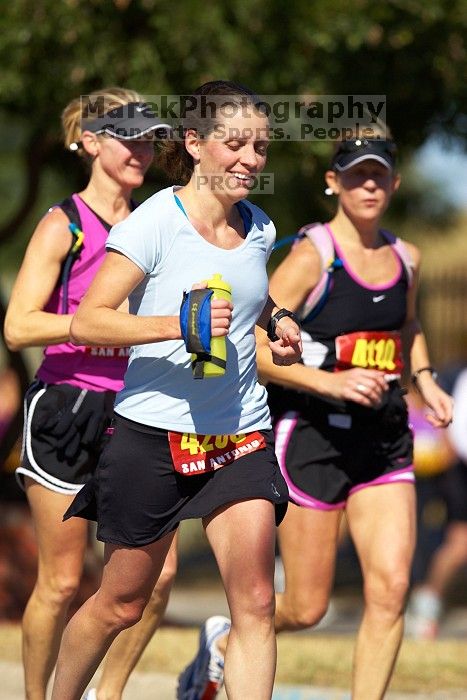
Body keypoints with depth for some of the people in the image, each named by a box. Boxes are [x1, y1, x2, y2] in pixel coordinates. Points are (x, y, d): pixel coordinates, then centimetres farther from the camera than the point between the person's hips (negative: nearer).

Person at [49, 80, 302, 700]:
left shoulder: (258, 228, 7)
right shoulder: (154, 223, -12)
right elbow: (86, 323, -16)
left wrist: (276, 320, 8)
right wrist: (179, 326, -28)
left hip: (241, 437, 4)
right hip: (154, 434, -4)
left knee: (255, 603, -9)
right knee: (121, 603, 9)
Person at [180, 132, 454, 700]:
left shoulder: (404, 259, 9)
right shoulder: (313, 256, -11)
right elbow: (249, 349, -16)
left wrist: (424, 380, 13)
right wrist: (330, 382, -26)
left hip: (384, 440, 5)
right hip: (311, 436, -5)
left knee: (390, 589, -10)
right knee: (306, 609, 3)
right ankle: (224, 643, 34)